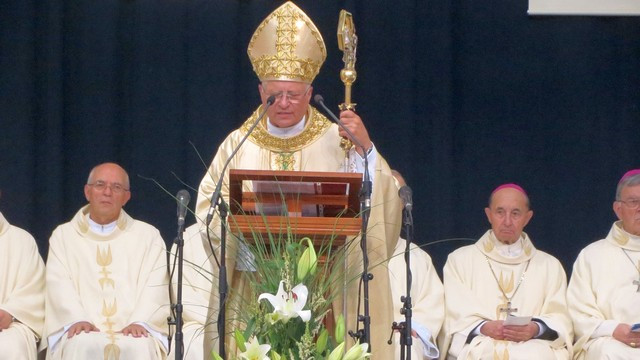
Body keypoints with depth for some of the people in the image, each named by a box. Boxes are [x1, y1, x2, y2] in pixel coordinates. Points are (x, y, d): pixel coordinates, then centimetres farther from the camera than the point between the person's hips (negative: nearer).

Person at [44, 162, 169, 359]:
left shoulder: (148, 236, 17)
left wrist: (139, 322, -15)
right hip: (84, 331, 0)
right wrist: (77, 319, -16)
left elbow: (155, 287, 4)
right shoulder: (63, 235, 17)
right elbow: (59, 286, 3)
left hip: (133, 332, 0)